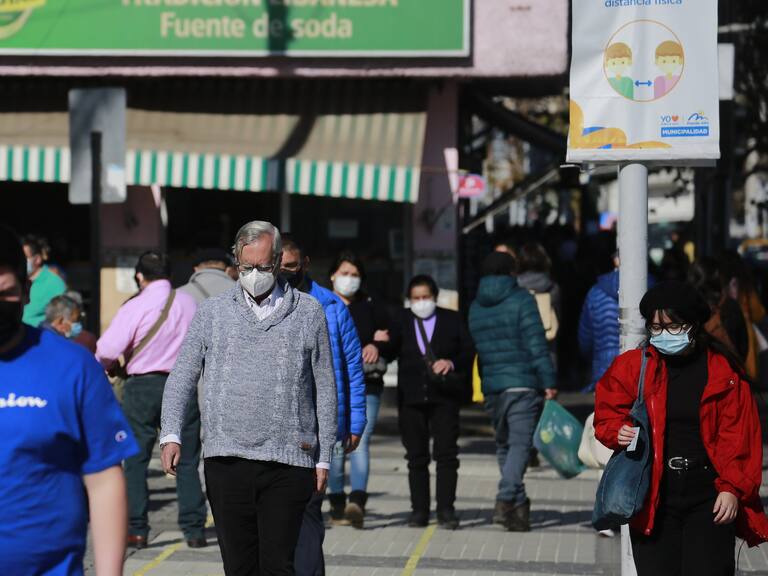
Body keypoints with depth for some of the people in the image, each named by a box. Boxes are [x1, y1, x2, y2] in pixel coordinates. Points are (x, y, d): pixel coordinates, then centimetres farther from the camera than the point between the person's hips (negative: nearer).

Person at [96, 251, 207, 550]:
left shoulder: (134, 307, -10)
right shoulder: (189, 303, 4)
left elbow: (108, 350, -14)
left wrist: (109, 365, 8)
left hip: (143, 386, -3)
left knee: (136, 460, 6)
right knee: (187, 461, 10)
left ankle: (137, 531, 4)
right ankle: (194, 530, 8)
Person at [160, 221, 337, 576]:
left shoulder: (308, 313, 8)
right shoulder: (212, 312, 10)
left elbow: (325, 388, 10)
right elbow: (183, 376, 8)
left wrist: (324, 457, 7)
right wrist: (171, 434, -7)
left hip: (287, 463, -1)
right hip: (226, 460, 2)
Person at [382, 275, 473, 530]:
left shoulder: (452, 320, 7)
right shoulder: (401, 322, 11)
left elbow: (469, 352, 5)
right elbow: (389, 351, -1)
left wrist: (452, 363, -15)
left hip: (444, 397, -2)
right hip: (411, 399, 2)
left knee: (446, 453, -5)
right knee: (416, 457, 5)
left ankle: (446, 509, -1)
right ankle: (419, 510, 11)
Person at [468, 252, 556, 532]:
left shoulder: (475, 306, 12)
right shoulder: (521, 300, -5)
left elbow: (473, 348, 14)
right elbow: (536, 344, -11)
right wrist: (548, 381, -9)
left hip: (491, 386, 5)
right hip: (522, 383, -5)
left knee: (504, 445, 16)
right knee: (520, 443, -7)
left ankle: (519, 505, 18)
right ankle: (506, 501, -22)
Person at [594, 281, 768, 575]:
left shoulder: (723, 371, 2)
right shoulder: (632, 366, 6)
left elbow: (740, 437, 0)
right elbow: (606, 416, 12)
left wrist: (733, 488, -9)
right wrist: (619, 432, -11)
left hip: (710, 498, -1)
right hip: (652, 499, 1)